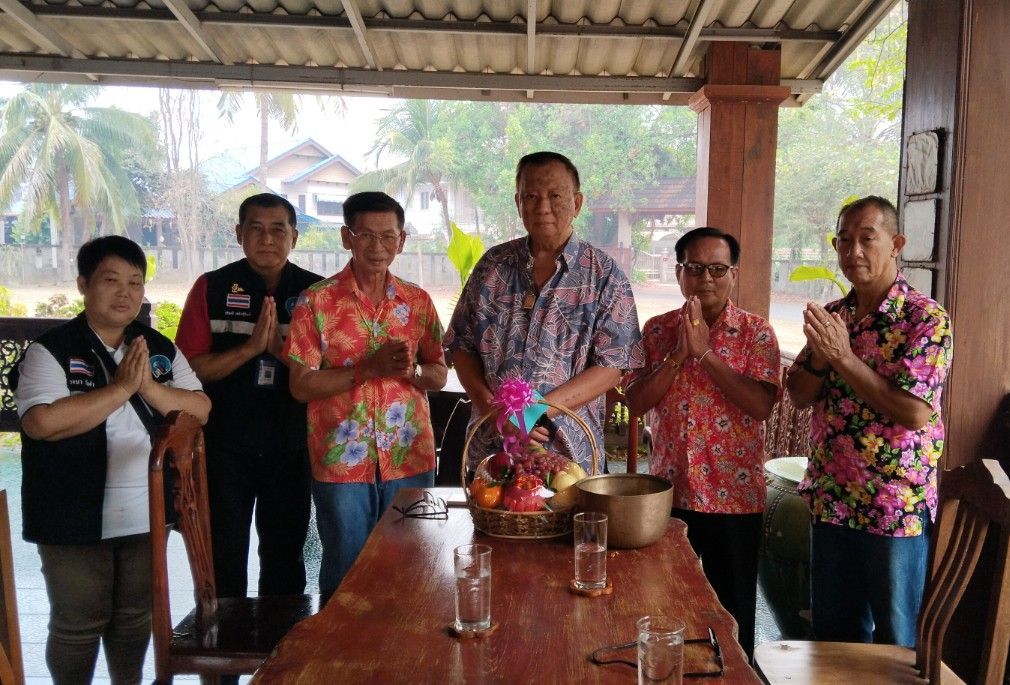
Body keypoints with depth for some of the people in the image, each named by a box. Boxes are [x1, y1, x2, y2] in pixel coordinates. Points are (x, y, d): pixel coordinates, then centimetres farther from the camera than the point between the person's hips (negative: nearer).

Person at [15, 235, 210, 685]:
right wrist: (121, 387, -22)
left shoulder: (161, 349, 5)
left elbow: (200, 410, -2)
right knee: (77, 626, 10)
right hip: (75, 520, -4)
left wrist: (148, 386, -18)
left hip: (145, 516, 4)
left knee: (136, 618, 19)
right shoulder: (51, 350, -10)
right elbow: (42, 422, -24)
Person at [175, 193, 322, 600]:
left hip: (291, 448, 1)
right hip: (224, 447, -1)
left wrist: (280, 348, -20)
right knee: (223, 559, 10)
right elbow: (192, 368, -8)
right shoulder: (213, 288, -1)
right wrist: (250, 347, -20)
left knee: (285, 558, 15)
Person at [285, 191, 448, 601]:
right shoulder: (317, 301, -5)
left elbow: (438, 375, 9)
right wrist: (369, 367, -20)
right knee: (344, 579, 10)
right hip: (341, 462, -3)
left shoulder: (418, 301, 5)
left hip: (410, 461, 3)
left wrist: (411, 371, -13)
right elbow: (301, 385, -9)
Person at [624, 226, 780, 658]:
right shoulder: (657, 330, 4)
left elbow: (761, 404, -17)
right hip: (669, 493, 3)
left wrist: (704, 351, -20)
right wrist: (679, 354, -15)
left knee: (731, 610, 10)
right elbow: (636, 402, -4)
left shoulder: (756, 332, -4)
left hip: (734, 497, -2)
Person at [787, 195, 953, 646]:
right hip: (831, 502, 6)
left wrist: (844, 357, -21)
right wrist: (819, 356, -14)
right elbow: (799, 396, 5)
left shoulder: (927, 319, -12)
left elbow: (915, 412, -22)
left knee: (895, 639, 11)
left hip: (897, 507, -5)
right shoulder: (832, 318, 7)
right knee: (832, 633, 18)